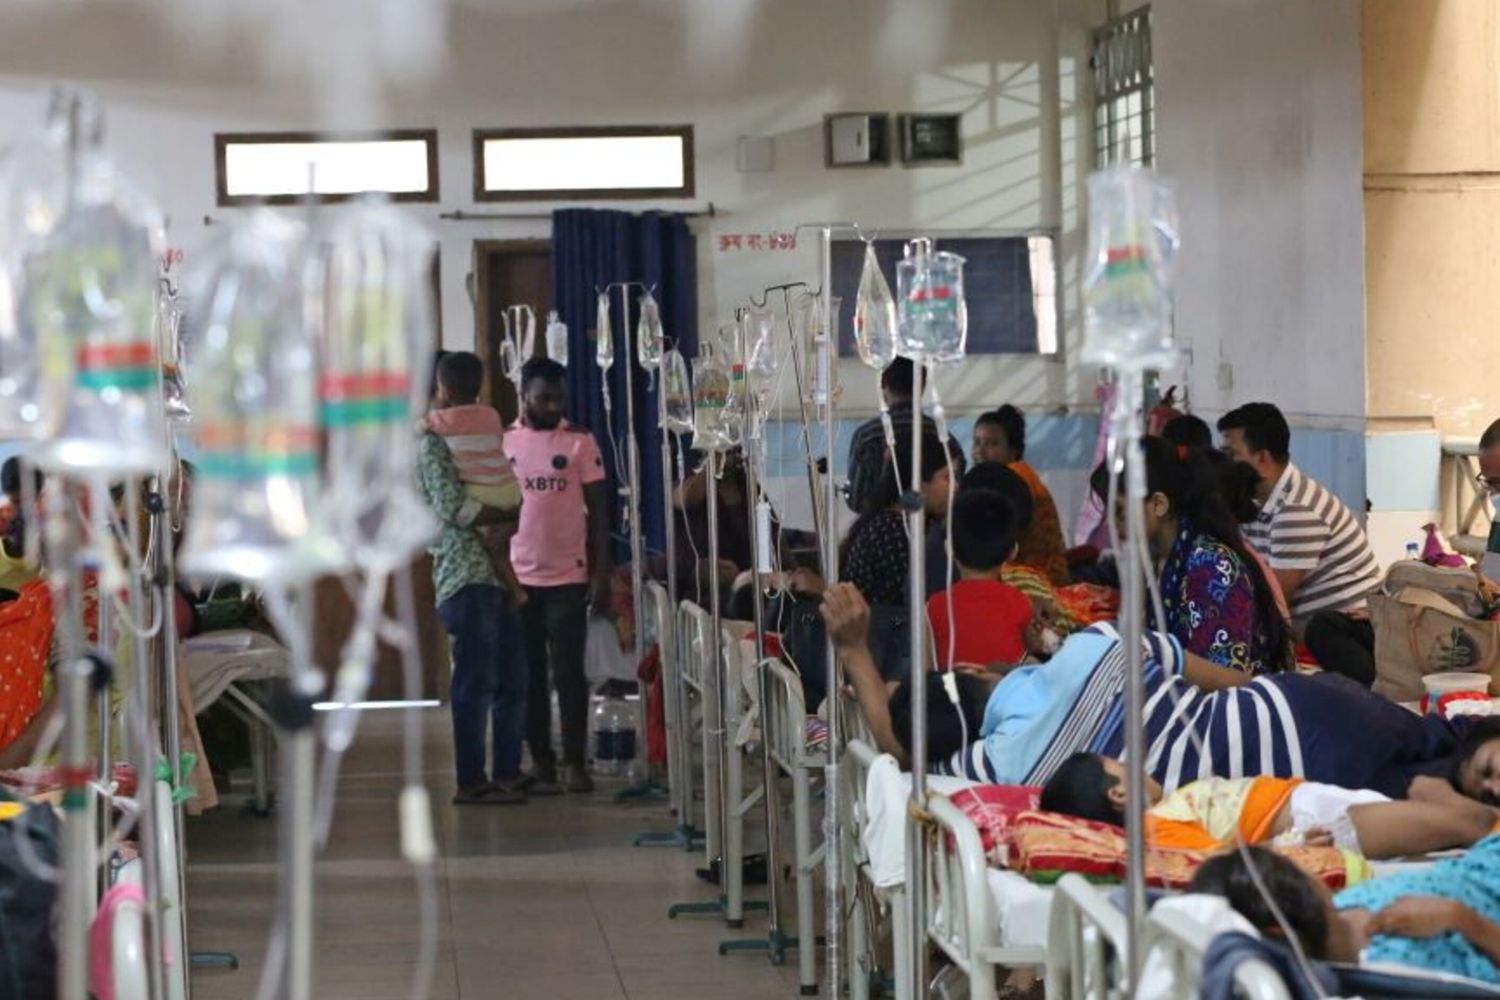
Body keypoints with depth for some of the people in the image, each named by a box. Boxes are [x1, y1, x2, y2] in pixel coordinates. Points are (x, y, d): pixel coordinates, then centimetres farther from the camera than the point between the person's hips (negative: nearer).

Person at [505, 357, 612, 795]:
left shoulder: (580, 443, 1)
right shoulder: (502, 443, 5)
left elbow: (598, 509, 1)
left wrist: (602, 574, -5)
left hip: (568, 578, -2)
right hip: (516, 578, 2)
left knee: (568, 671, 0)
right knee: (529, 674, 6)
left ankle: (575, 763, 6)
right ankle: (541, 762, 12)